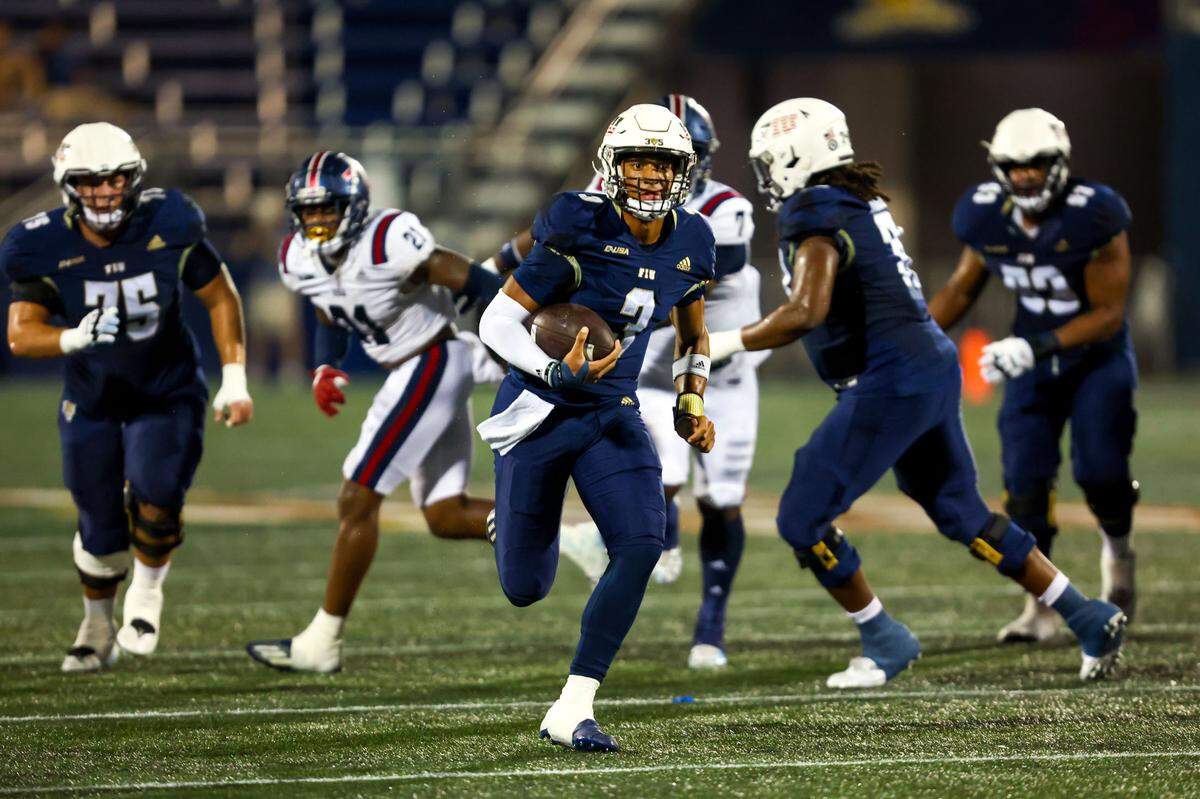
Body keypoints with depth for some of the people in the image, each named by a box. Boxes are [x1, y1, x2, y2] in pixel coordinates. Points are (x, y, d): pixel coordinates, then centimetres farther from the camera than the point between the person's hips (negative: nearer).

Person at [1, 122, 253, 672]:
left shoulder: (167, 226, -17)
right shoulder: (47, 248, -17)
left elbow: (220, 297, -4)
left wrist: (234, 380, -8)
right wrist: (75, 338, -44)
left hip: (167, 394, -1)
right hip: (92, 400, 1)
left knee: (153, 497, -22)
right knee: (100, 527, 3)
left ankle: (146, 593, 8)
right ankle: (98, 626, 31)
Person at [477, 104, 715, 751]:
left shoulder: (690, 245, -1)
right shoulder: (581, 231, -20)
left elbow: (692, 337, 19)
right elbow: (497, 322, -16)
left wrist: (690, 402, 3)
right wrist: (557, 372, -30)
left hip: (613, 418, 4)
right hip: (541, 414, -4)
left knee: (641, 546, -20)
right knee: (525, 589, 3)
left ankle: (571, 711, -12)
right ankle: (514, 522, 45)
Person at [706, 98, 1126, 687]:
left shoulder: (815, 216, -13)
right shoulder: (858, 204, 16)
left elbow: (805, 313, -25)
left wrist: (727, 343, -17)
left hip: (892, 385, -10)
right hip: (934, 368, 10)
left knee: (802, 520, -1)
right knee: (963, 516, 21)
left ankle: (884, 643, 8)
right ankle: (1089, 619, 22)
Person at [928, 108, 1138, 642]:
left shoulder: (1093, 217, -25)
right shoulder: (985, 217, -11)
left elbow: (1109, 313, -22)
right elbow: (962, 289, 7)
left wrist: (1033, 348, -31)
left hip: (1097, 354, -3)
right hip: (1033, 360, 3)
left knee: (1100, 469, -10)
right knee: (1025, 479, -7)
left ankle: (1118, 549, 26)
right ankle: (1040, 605, 1)